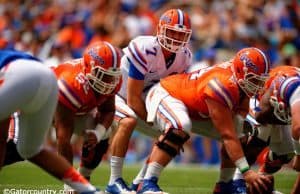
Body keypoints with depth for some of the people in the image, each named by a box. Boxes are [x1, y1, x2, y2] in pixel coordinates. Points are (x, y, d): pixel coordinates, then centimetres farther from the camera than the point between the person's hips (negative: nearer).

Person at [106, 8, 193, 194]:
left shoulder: (184, 57, -13)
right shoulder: (145, 50, -34)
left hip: (143, 97, 7)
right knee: (128, 121, -33)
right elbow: (133, 99, -30)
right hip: (114, 91, -7)